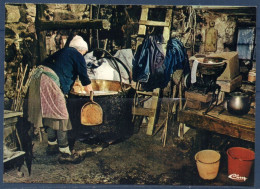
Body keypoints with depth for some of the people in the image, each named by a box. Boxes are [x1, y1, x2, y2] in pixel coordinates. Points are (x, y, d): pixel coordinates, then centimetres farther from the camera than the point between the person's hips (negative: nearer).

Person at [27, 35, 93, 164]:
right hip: (50, 82, -9)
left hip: (38, 77, 9)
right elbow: (83, 73, 4)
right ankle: (65, 153, -2)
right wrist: (88, 87, 24)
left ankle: (52, 145, 31)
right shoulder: (77, 55, 3)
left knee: (50, 115, 18)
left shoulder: (62, 52, 27)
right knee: (60, 117, -5)